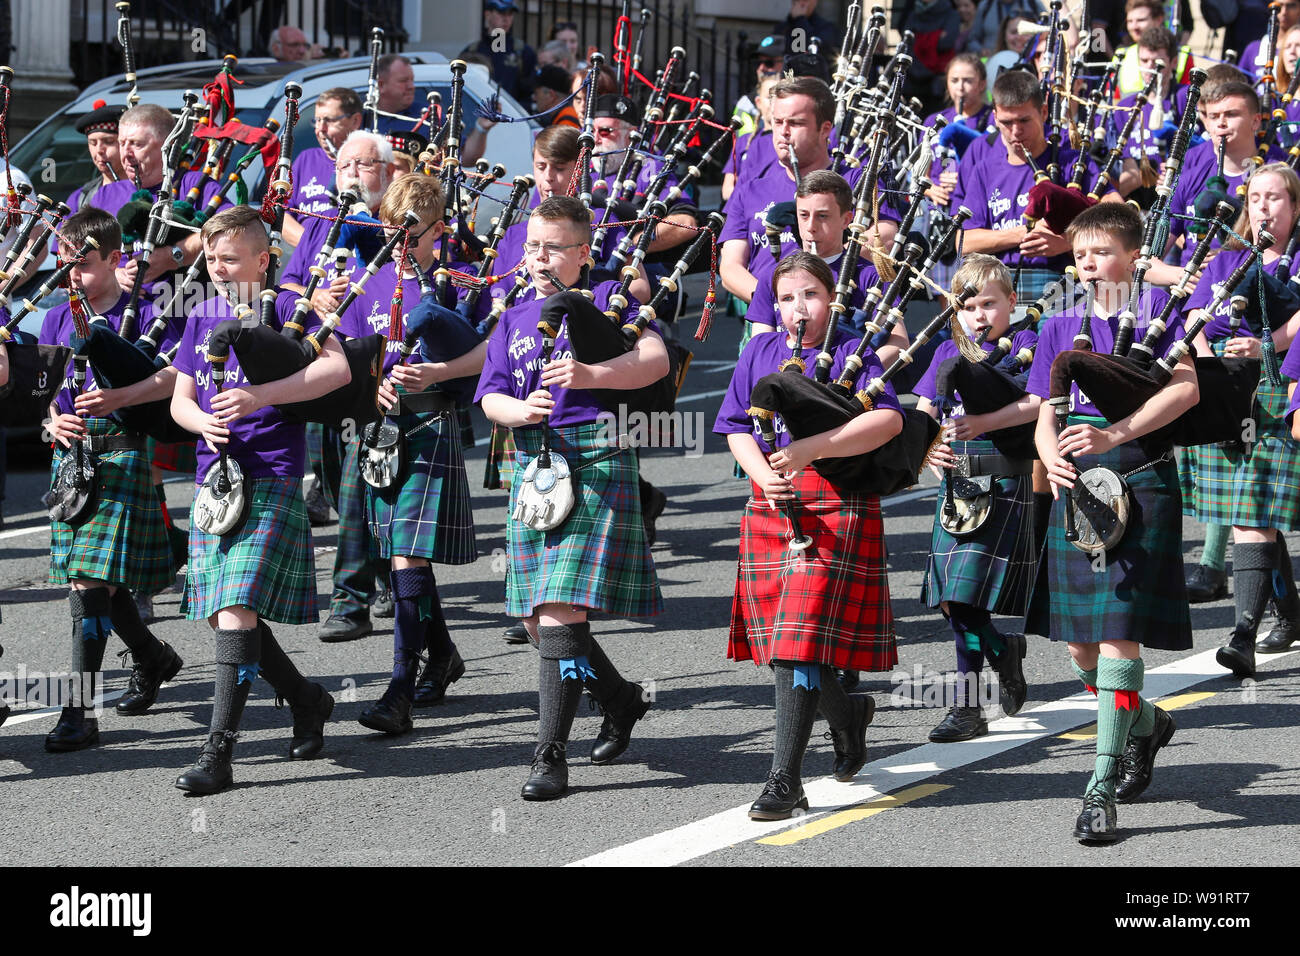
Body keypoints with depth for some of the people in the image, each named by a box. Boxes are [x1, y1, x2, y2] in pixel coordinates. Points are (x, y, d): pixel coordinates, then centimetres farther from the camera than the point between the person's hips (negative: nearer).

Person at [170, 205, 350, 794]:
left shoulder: (285, 306, -4)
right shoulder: (203, 316, 14)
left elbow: (338, 369, -17)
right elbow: (179, 398, 16)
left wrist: (260, 396, -25)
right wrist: (202, 421, -7)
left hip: (271, 477, -7)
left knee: (236, 607, -16)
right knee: (221, 615, 9)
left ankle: (218, 753, -18)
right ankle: (307, 701, 31)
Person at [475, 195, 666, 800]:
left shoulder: (606, 299, 4)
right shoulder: (513, 322, 19)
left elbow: (656, 360, -11)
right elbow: (491, 399, 9)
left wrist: (588, 375, -26)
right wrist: (523, 409, -14)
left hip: (594, 462, -7)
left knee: (562, 608, -15)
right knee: (537, 619, 10)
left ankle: (551, 755, -14)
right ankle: (621, 700, 34)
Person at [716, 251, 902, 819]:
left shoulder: (851, 353, 0)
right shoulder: (760, 353, 14)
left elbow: (889, 420, -14)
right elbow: (737, 429, 10)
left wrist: (811, 448, -22)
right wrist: (764, 476, -10)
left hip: (835, 510, -5)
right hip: (770, 509, 5)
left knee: (800, 642, -12)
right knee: (778, 642, 9)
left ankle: (785, 780, -11)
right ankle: (847, 714, 39)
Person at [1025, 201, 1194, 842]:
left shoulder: (1156, 313, 0)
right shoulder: (1061, 327, 12)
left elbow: (1186, 388, -16)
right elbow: (1045, 418, 11)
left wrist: (1114, 435, -26)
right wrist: (1053, 460, -12)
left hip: (1140, 483, -5)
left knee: (1118, 632, -12)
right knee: (1079, 643, 9)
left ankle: (1102, 786, -10)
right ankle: (1145, 723, 38)